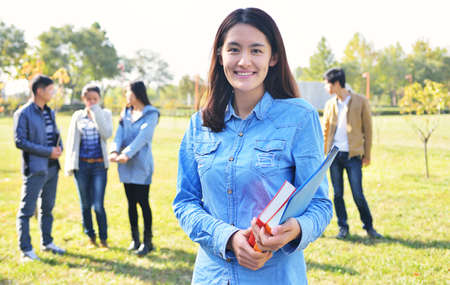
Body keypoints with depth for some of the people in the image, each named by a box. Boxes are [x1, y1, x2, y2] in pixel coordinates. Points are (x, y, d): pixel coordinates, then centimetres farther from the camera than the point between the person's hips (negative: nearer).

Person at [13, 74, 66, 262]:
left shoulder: (50, 112, 13)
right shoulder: (23, 114, -10)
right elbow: (19, 141, -16)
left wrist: (60, 147, 1)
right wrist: (48, 152, -18)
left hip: (52, 167, 8)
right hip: (35, 169, -8)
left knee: (48, 208, 16)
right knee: (27, 210, -2)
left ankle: (47, 243, 27)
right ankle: (26, 250, 4)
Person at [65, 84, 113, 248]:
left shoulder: (105, 114, 5)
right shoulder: (78, 116, 7)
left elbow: (107, 134, -12)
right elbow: (72, 140, 9)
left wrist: (96, 112, -12)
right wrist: (70, 165, 4)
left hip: (99, 165, -1)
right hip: (81, 165, 2)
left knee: (98, 205, -7)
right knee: (85, 204, 8)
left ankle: (103, 238, 9)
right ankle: (90, 236, 24)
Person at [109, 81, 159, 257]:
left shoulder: (151, 114, -4)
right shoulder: (125, 113, 14)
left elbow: (142, 138, -17)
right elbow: (119, 134, 1)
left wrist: (127, 154, -29)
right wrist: (115, 151, -18)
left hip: (141, 164, -6)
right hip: (126, 164, 6)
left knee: (143, 202, -5)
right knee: (131, 202, 9)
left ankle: (147, 241, 4)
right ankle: (135, 239, 19)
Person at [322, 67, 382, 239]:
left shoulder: (361, 102, -2)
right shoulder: (330, 104, 9)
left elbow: (367, 129, 1)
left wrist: (367, 155, -1)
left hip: (353, 155, -3)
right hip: (334, 154, 4)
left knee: (358, 194, -4)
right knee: (337, 194, 5)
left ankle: (369, 226, 15)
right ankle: (343, 227, 18)